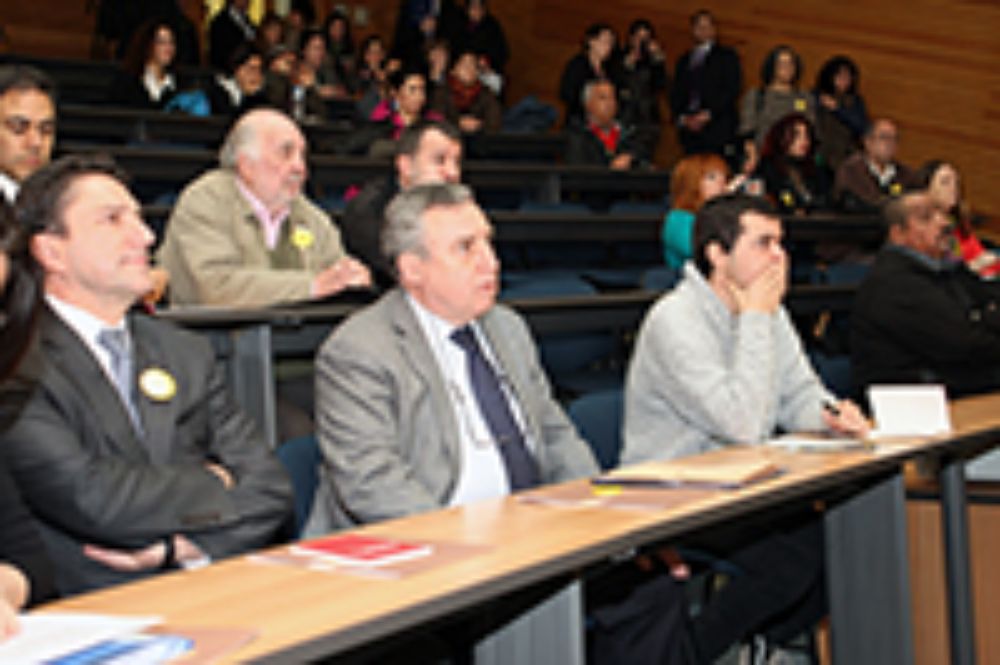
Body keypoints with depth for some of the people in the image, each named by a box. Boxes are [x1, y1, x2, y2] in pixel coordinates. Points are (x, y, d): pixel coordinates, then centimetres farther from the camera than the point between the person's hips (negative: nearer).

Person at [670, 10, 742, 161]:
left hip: (717, 129, -4)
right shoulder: (684, 60, 23)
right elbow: (675, 94, 18)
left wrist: (708, 114, -11)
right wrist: (682, 118, -2)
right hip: (689, 129, 4)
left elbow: (733, 90, -2)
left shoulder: (727, 56, 9)